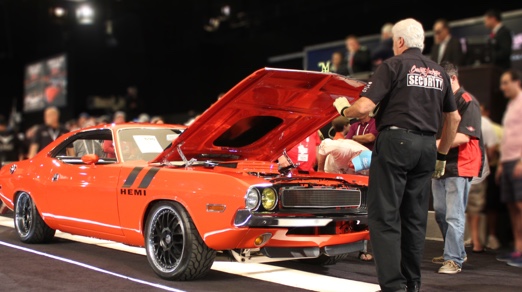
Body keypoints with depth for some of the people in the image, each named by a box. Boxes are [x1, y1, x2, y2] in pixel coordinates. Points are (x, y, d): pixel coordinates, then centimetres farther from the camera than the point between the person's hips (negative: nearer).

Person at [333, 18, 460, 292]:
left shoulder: (393, 65, -4)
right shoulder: (438, 72, 15)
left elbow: (364, 107, -12)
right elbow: (454, 118, 20)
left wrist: (344, 109, 9)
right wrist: (442, 154, 28)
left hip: (395, 141, -6)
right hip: (426, 146, 6)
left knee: (384, 216, -5)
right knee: (415, 217, 12)